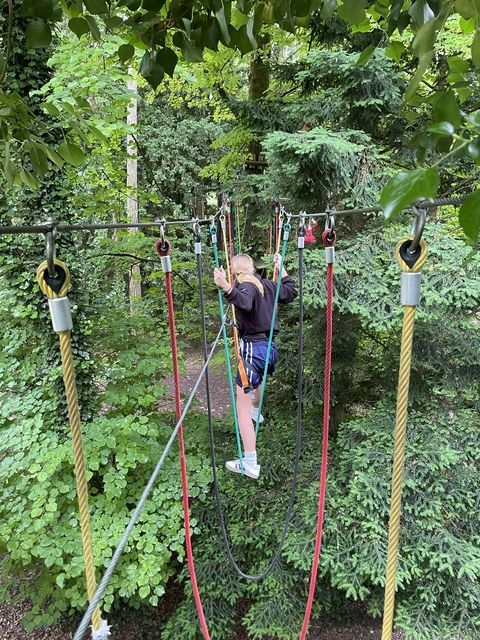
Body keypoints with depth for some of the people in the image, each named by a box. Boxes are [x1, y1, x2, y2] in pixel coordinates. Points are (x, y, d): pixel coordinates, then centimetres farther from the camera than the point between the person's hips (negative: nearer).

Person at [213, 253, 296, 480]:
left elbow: (245, 303, -36)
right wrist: (281, 268, 34)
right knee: (256, 378, 41)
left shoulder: (246, 286, -13)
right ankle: (256, 412, 69)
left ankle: (250, 464, -10)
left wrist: (226, 287, -50)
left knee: (242, 406, -7)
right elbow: (290, 292, 26)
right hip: (270, 346, 9)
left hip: (253, 348, -9)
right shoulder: (266, 284, 9)